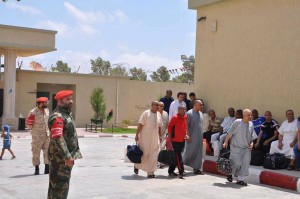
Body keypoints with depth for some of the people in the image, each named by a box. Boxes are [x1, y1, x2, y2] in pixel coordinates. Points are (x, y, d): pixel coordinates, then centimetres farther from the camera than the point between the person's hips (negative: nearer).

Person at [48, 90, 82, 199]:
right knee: (60, 184, -6)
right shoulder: (57, 116, -18)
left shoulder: (67, 114, 14)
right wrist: (67, 156, -28)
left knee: (63, 183, 19)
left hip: (67, 157, 10)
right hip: (60, 157, -10)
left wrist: (71, 155, 21)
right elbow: (57, 138, -27)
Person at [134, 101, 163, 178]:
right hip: (145, 138, -5)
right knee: (143, 154, 3)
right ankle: (136, 166, 29)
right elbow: (140, 125, -10)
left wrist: (160, 136, 15)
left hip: (155, 139, 5)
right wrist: (137, 135, -13)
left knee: (153, 156, 3)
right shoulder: (146, 113, -8)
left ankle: (150, 172, 10)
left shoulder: (159, 114, 9)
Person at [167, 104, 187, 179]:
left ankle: (171, 170, 25)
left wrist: (185, 134, 13)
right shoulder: (175, 117, -13)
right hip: (175, 140, -7)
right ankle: (181, 172, -8)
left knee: (176, 156, 14)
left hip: (182, 140, 7)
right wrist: (169, 137, -11)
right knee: (178, 156, -8)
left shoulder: (185, 117, 8)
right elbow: (169, 127, -10)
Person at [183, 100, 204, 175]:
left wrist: (202, 136, 16)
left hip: (199, 137, 7)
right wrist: (187, 135, -20)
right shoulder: (189, 113, -10)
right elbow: (186, 125, -14)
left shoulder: (200, 113, 12)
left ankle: (196, 168, 12)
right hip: (191, 138, -7)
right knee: (189, 152, -2)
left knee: (198, 153, 6)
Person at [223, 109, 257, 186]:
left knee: (245, 164, -1)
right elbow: (229, 133, -5)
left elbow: (252, 136, 17)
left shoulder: (251, 124, 7)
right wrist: (226, 142, -7)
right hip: (236, 147, -5)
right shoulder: (237, 122, -9)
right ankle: (229, 173, 21)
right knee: (237, 163, -8)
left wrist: (251, 143, 2)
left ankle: (241, 179, 10)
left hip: (246, 148, 5)